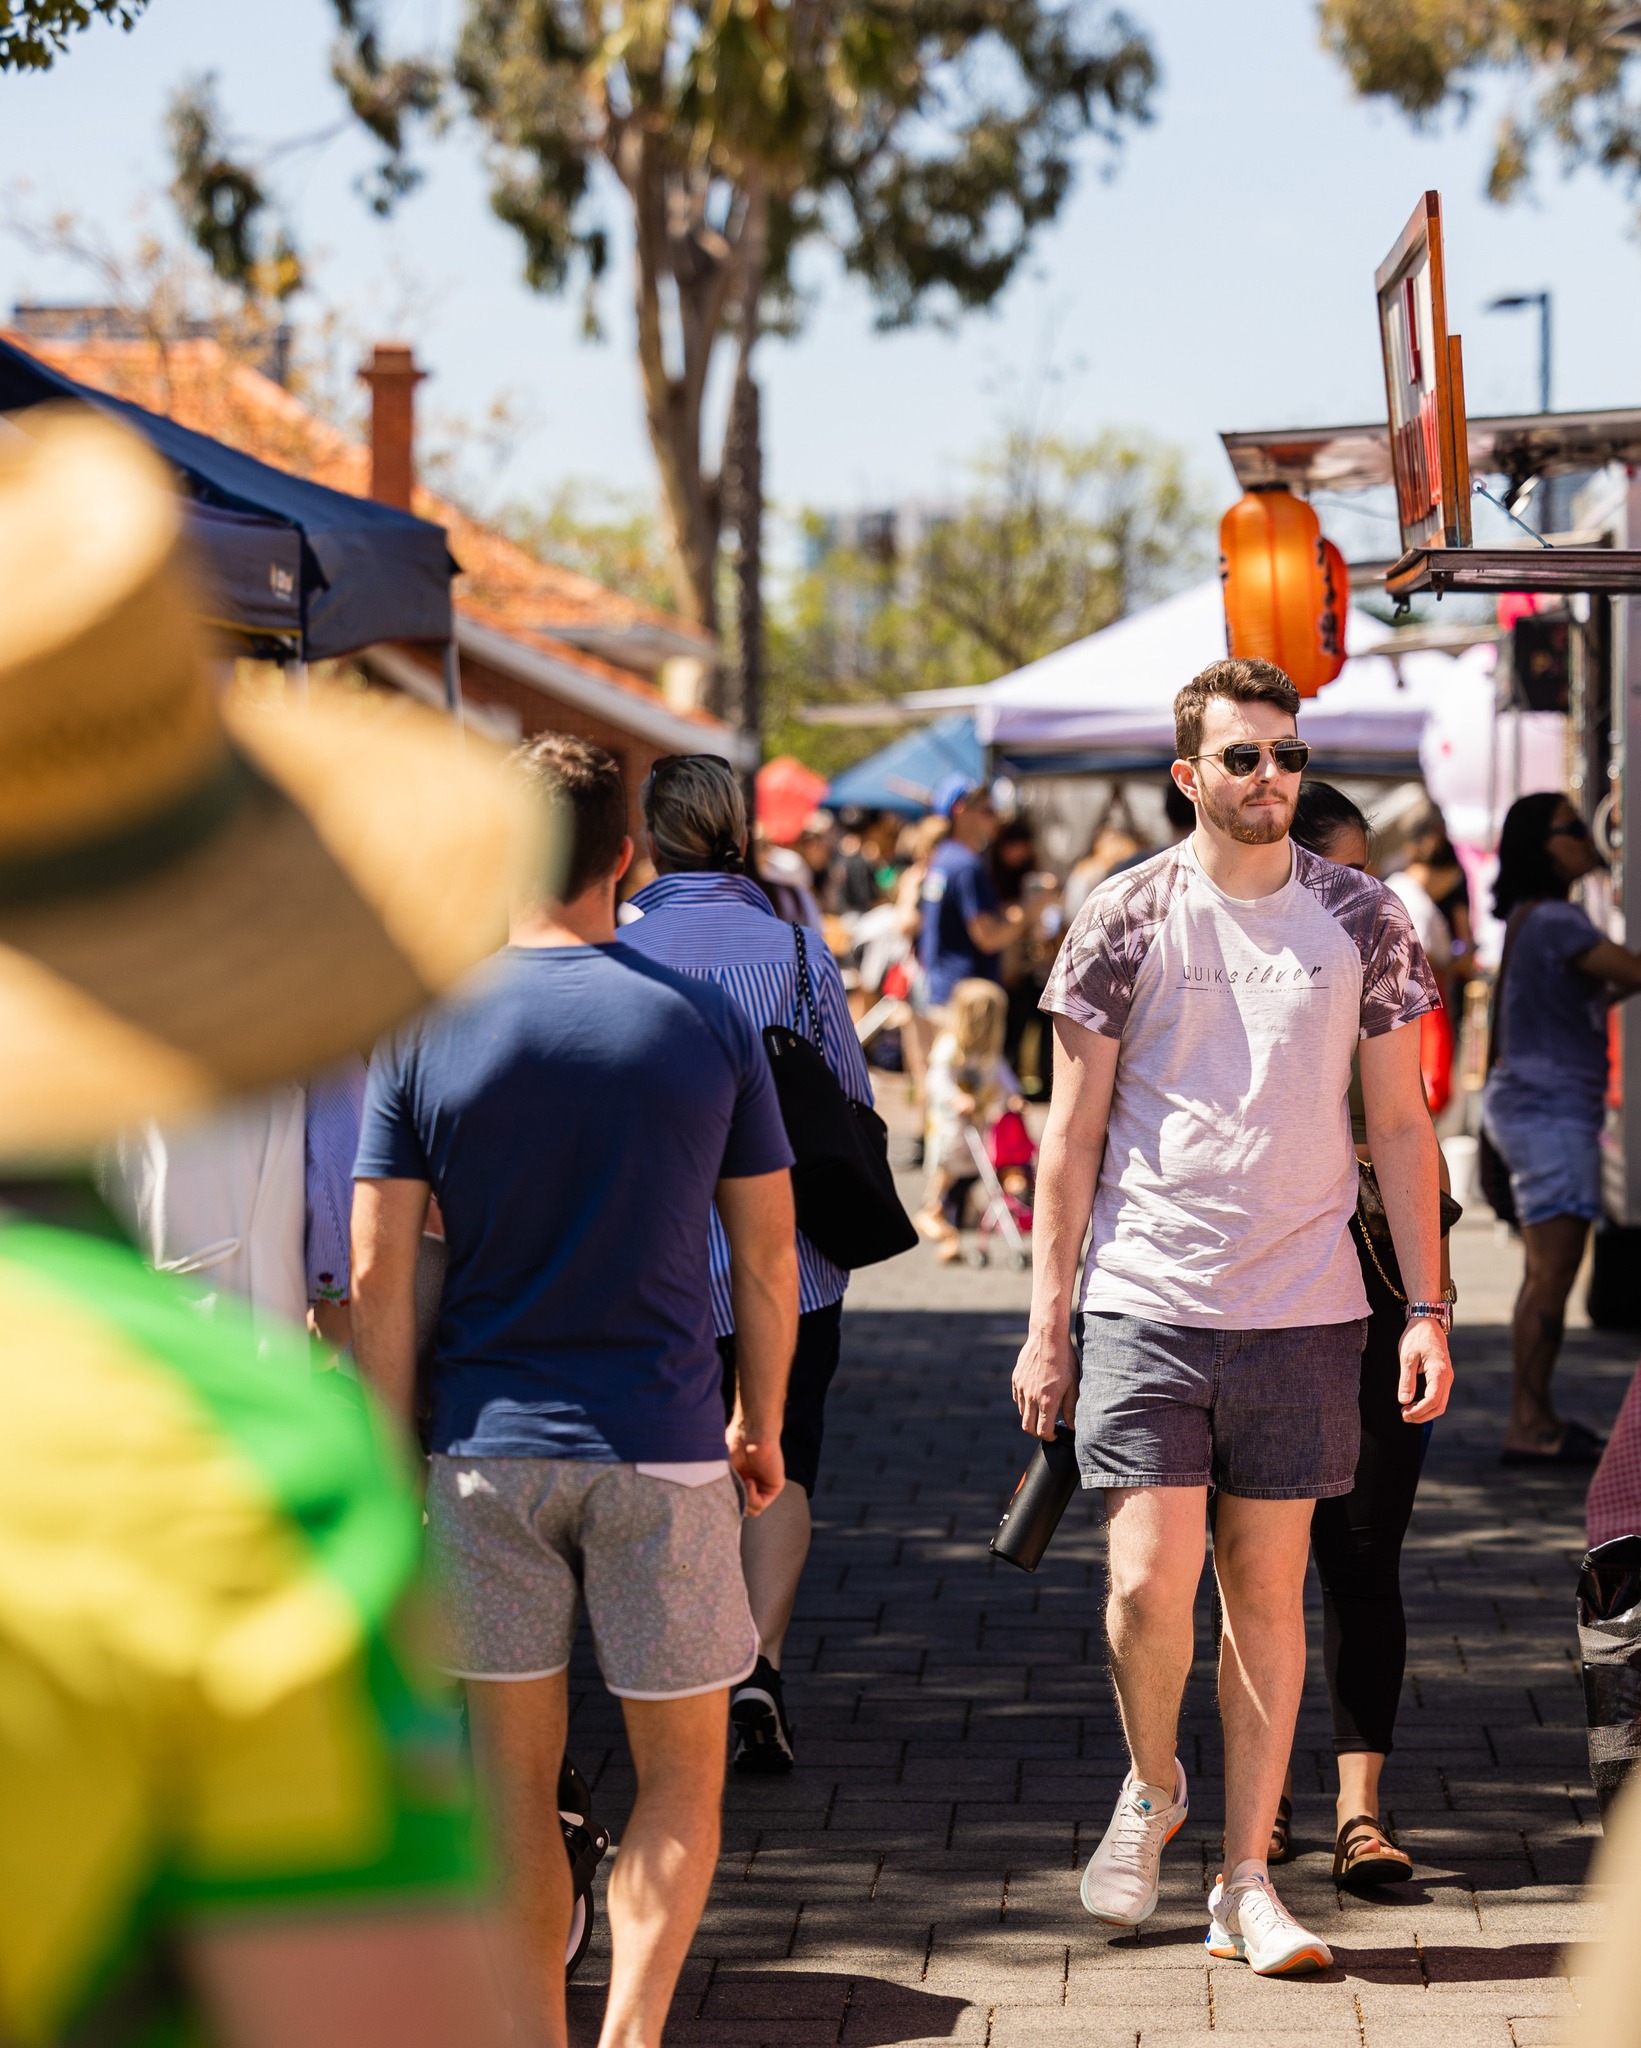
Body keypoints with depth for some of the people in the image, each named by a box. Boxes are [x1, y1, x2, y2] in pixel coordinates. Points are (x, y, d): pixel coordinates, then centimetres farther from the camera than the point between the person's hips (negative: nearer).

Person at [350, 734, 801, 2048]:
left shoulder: (424, 1036, -3)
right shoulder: (708, 1025, -1)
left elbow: (377, 1276, -5)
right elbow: (768, 1259, 3)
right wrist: (762, 1426, 16)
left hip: (488, 1446, 0)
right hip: (662, 1446, 0)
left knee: (516, 1789, 11)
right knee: (683, 1779, 10)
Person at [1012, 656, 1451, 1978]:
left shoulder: (1364, 922, 5)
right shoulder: (1125, 919, 0)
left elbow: (1401, 1124, 10)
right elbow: (1074, 1132, 4)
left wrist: (1428, 1308, 3)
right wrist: (1046, 1323, 0)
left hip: (1304, 1310, 2)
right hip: (1148, 1302, -2)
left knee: (1267, 1587, 5)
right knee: (1150, 1580, -10)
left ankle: (1247, 1881, 13)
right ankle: (1152, 1784, 20)